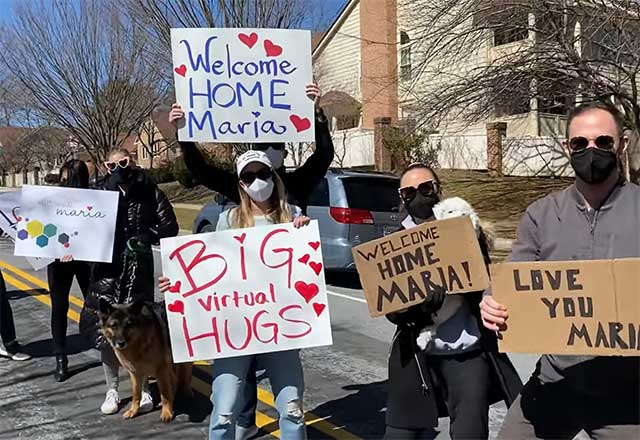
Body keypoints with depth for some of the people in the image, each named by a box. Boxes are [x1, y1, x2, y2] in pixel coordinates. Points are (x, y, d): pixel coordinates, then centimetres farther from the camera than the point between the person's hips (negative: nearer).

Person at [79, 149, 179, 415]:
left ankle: (143, 389, 20)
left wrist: (146, 237, -15)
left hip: (139, 270, -2)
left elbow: (170, 226, 0)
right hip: (107, 269, 2)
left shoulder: (150, 193, 1)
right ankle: (112, 390, 21)